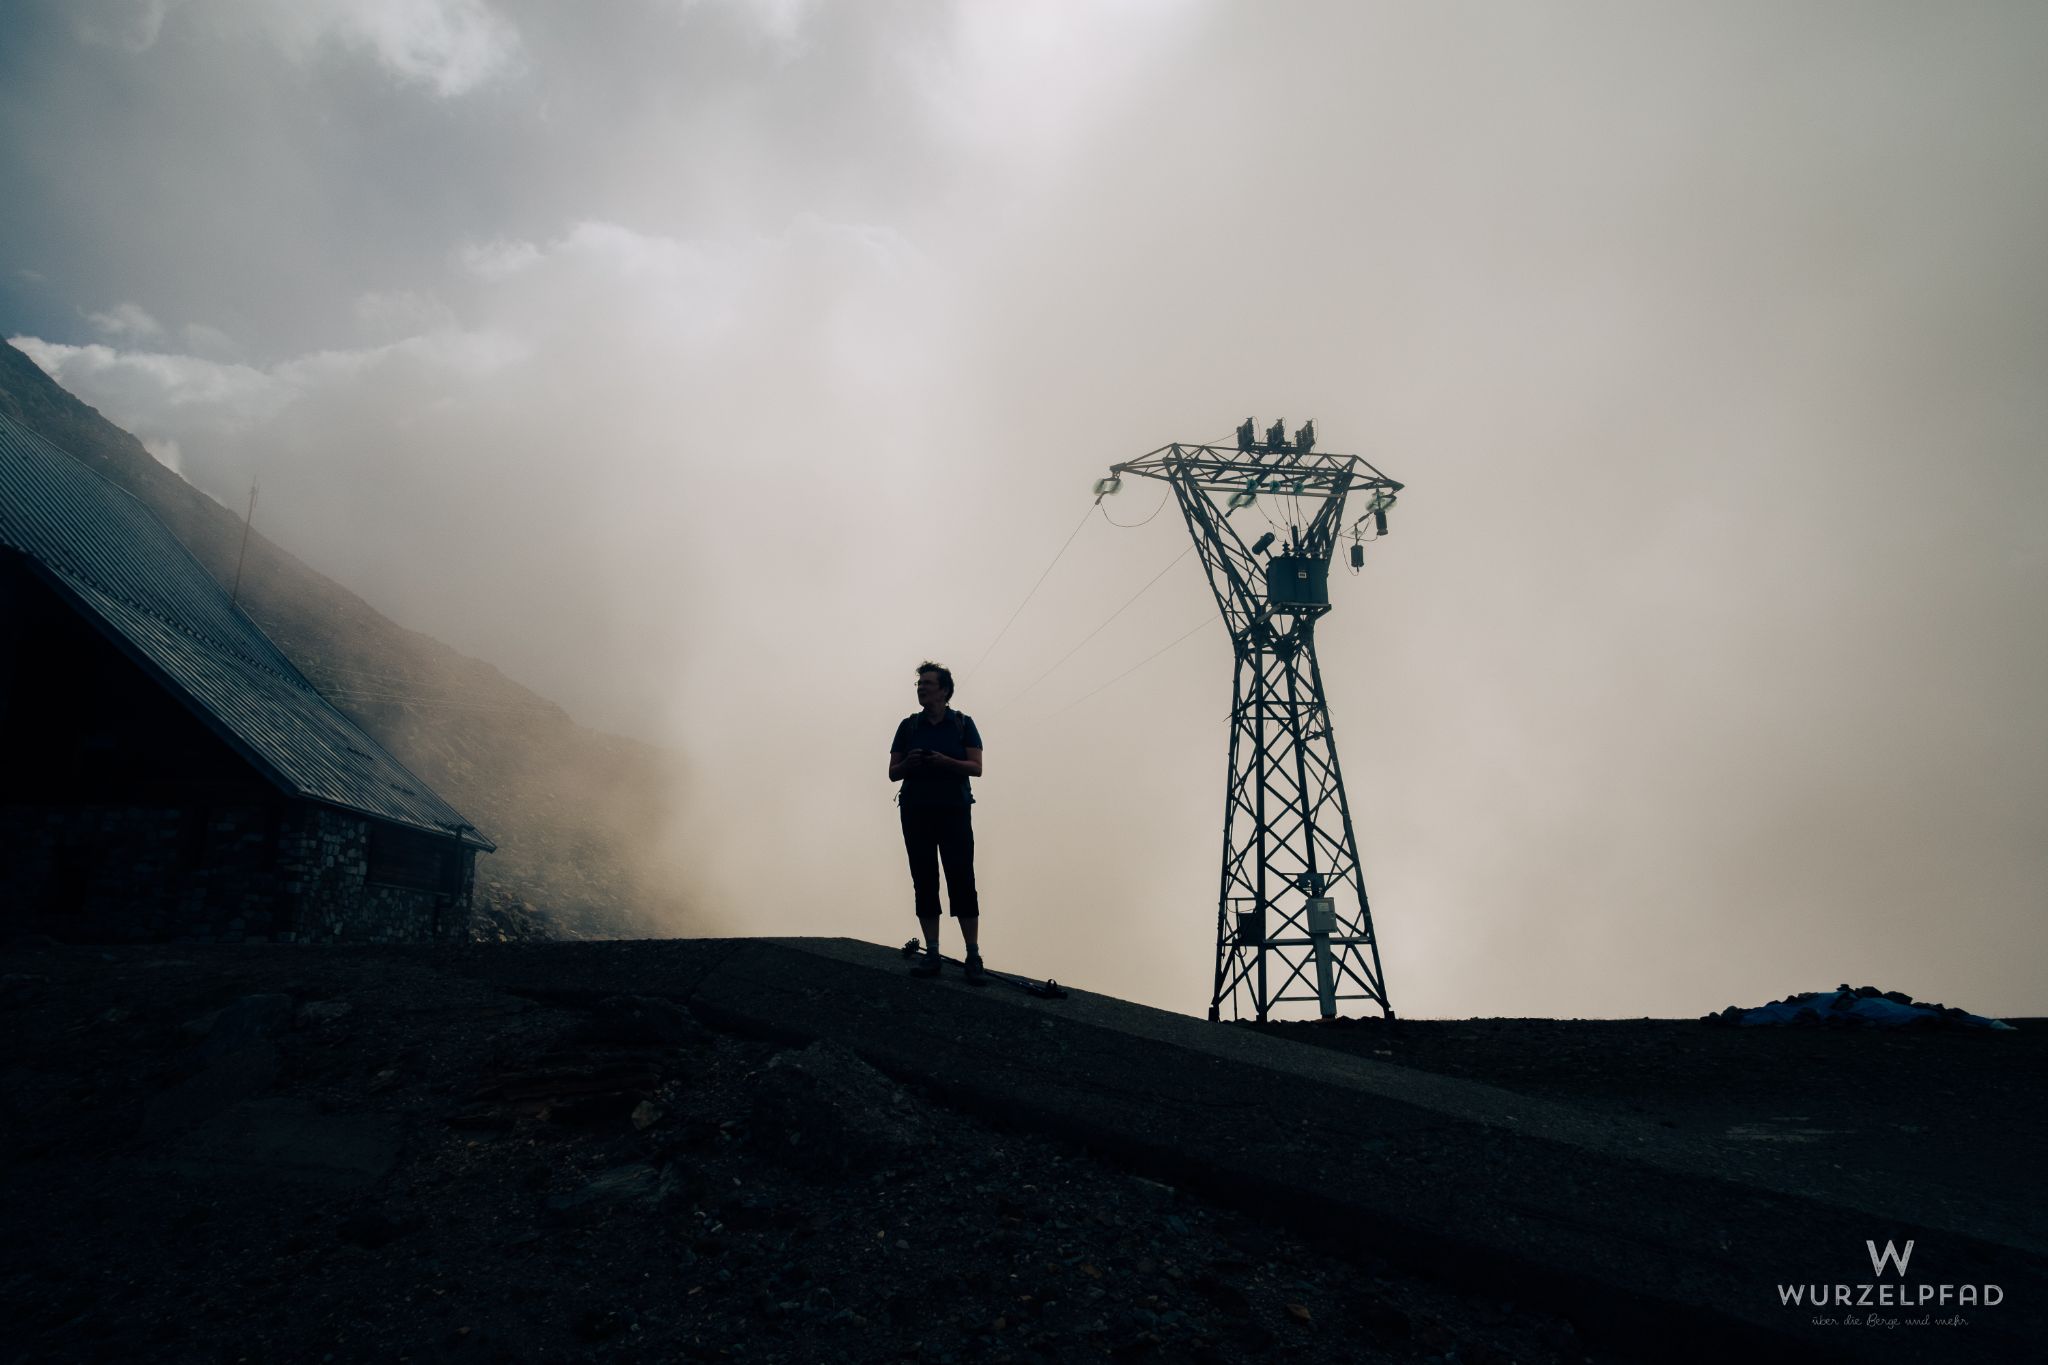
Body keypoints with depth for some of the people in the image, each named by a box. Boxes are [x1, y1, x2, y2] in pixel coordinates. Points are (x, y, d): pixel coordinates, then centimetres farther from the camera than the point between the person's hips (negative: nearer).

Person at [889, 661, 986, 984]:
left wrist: (945, 761, -20)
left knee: (962, 881, -8)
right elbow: (893, 773, 9)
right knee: (924, 881, 1)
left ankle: (974, 958, -7)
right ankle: (931, 954, 6)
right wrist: (909, 764, -13)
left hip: (954, 811, -2)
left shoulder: (963, 724, 4)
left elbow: (976, 767, -3)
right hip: (915, 812, 3)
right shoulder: (908, 726, 9)